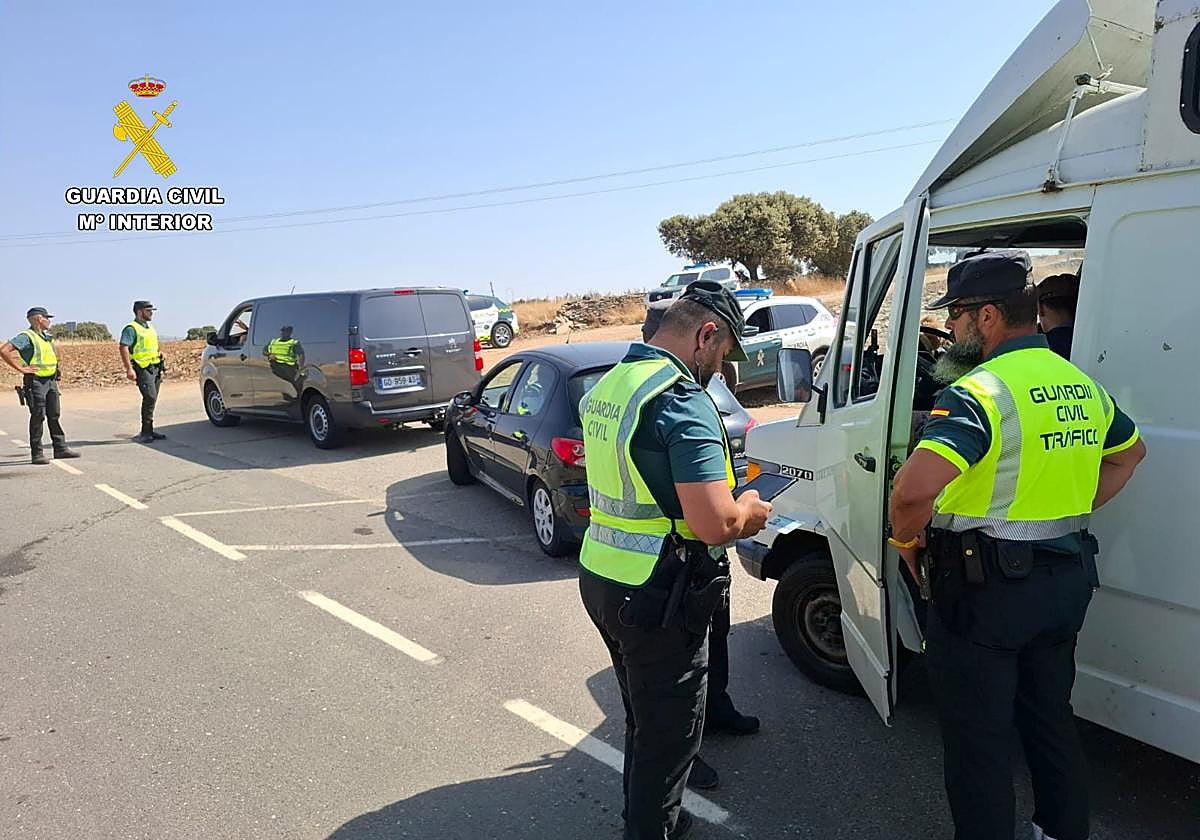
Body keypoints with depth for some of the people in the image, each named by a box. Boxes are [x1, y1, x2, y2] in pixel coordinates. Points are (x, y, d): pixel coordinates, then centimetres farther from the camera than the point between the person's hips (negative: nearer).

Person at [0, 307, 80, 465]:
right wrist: (20, 368, -19)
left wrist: (56, 369, 19)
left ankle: (60, 448, 14)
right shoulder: (26, 336, -10)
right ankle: (37, 454, 0)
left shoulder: (47, 337, 16)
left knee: (54, 415, 9)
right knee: (38, 417, -5)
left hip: (51, 381, 8)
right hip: (35, 382, -8)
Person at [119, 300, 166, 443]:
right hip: (143, 369, -8)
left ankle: (149, 431, 15)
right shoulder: (131, 328, -6)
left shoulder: (150, 328, 22)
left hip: (155, 368, 8)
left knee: (151, 399, 9)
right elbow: (123, 348, -17)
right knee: (150, 398, -16)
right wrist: (129, 369, -24)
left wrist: (160, 368, 23)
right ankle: (146, 432, -13)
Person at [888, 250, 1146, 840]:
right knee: (1051, 720, 26)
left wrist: (906, 537, -16)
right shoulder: (1081, 385, 7)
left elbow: (914, 488, -36)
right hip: (1066, 581, 9)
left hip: (986, 589, -9)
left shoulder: (979, 392, -22)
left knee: (976, 743, 8)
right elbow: (1130, 451, 26)